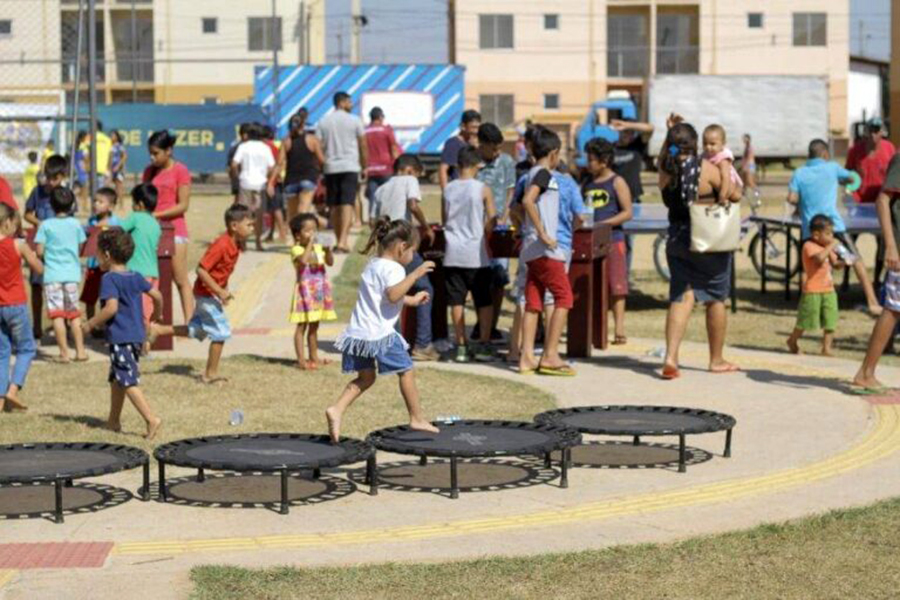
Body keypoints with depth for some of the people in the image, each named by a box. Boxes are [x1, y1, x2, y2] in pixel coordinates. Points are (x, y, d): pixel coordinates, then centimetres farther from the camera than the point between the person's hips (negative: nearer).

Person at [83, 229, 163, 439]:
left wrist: (91, 323, -12)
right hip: (137, 335, 9)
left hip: (120, 338, -9)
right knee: (116, 379, 20)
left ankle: (151, 418, -20)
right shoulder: (136, 277, 10)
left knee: (129, 382, -9)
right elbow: (157, 295, 13)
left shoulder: (109, 279, -12)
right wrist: (157, 314, 32)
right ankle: (114, 420, 28)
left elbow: (111, 307, -23)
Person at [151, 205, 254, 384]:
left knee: (196, 330, 19)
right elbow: (201, 269, -27)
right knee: (221, 332, -3)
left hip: (211, 293, 9)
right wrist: (219, 291, -26)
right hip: (207, 293, -9)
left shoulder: (236, 245, 2)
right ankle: (211, 373, 8)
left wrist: (224, 291, 7)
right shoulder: (221, 245, -26)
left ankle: (159, 330, 28)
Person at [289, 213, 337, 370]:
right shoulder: (297, 250, -10)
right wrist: (310, 243, -25)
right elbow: (303, 260, -31)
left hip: (319, 290, 6)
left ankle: (314, 357, 23)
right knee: (302, 326, -3)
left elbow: (330, 262, -5)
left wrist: (327, 251, -22)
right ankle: (301, 360, -1)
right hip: (305, 290, -6)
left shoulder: (318, 248, 6)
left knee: (314, 327, 15)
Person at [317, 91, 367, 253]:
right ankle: (343, 241, -23)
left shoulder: (323, 122, 6)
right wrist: (364, 167, 13)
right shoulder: (354, 120, -1)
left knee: (334, 206, 11)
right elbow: (363, 146, 3)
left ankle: (341, 240, 18)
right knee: (347, 204, -9)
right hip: (350, 167, -3)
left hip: (330, 168, 3)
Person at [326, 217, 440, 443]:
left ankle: (336, 409, -4)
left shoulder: (373, 265, 19)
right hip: (379, 334, -9)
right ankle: (417, 418, 12)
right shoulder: (392, 268, -12)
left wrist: (412, 300, 38)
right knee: (406, 371, 6)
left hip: (359, 332, 9)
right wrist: (415, 274, -27)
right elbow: (393, 295, -30)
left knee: (365, 377, 14)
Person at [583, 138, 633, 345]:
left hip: (612, 239, -5)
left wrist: (603, 224, -16)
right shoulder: (587, 184, 13)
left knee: (616, 286, -2)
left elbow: (627, 212, -8)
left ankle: (619, 329, 0)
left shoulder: (617, 182, -2)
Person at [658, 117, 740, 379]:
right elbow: (733, 195, -10)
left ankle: (670, 358, -15)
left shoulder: (666, 171, -2)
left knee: (681, 297, 3)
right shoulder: (706, 168, -16)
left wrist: (671, 133, 22)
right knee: (716, 299, 12)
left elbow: (662, 157, 22)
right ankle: (717, 360, 23)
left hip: (677, 239, 4)